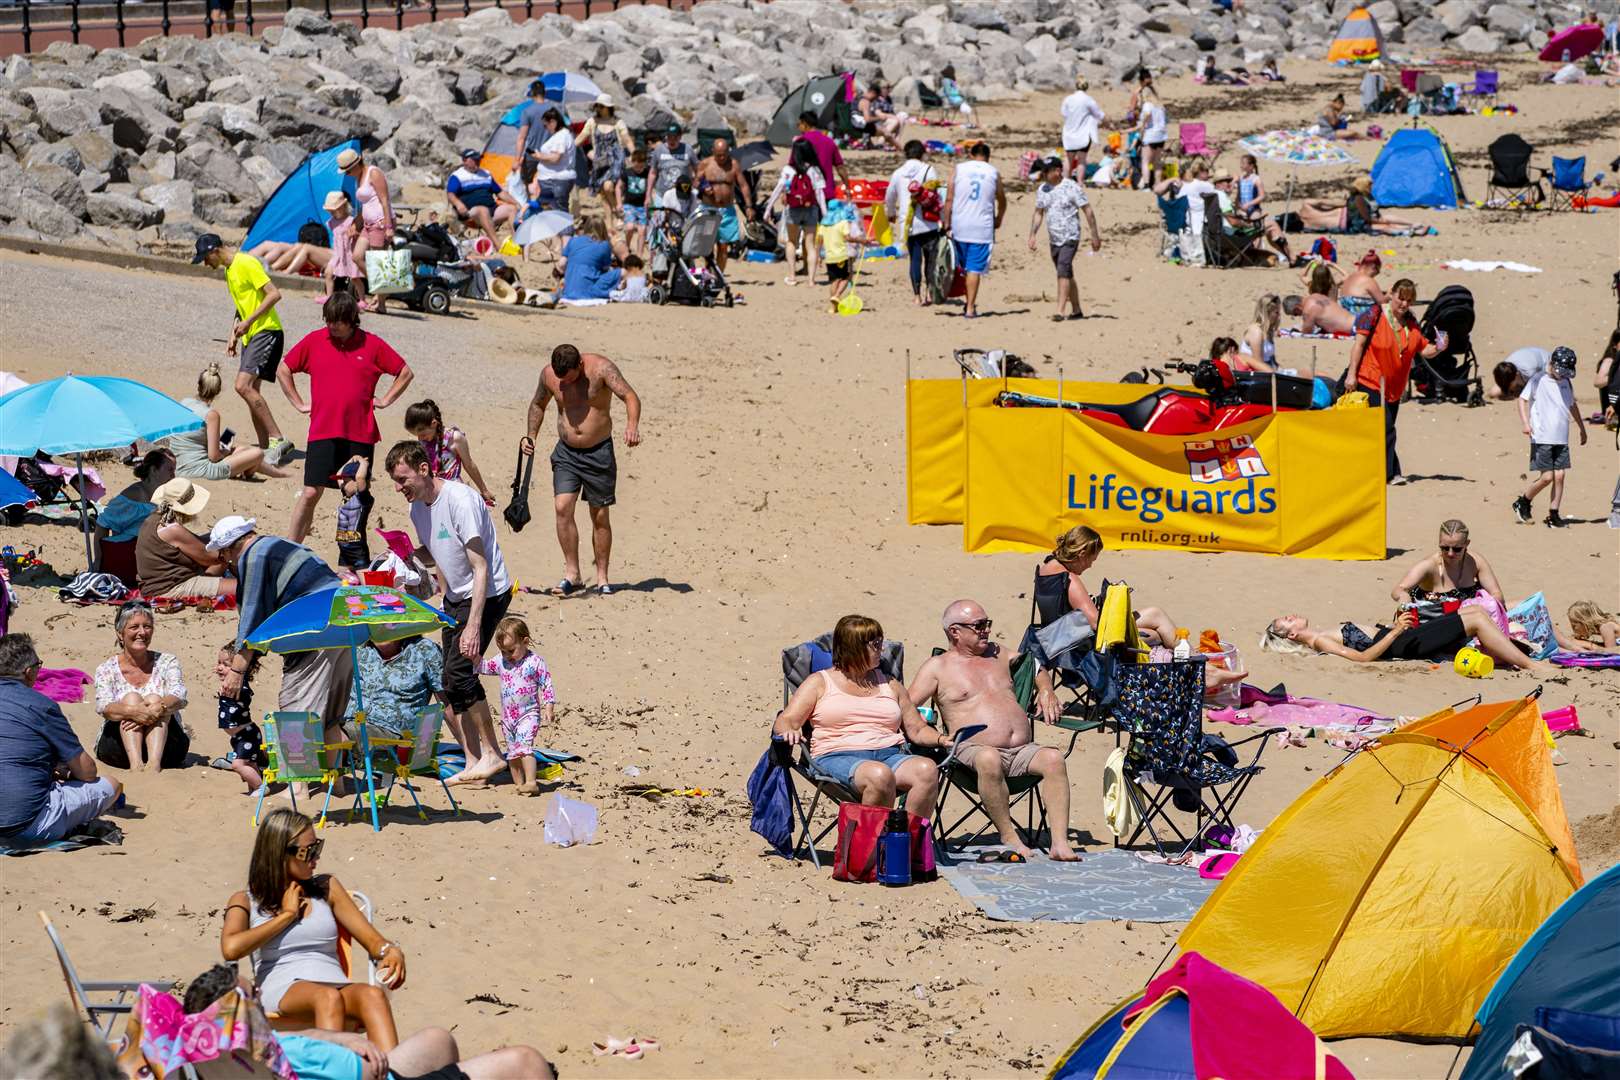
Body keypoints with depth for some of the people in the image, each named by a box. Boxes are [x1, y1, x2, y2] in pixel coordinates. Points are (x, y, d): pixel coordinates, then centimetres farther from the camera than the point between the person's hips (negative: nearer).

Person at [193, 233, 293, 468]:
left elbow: (274, 294, -18)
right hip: (251, 335, 10)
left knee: (243, 386, -21)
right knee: (251, 391, 7)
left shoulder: (246, 264, -12)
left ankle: (277, 439, -20)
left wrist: (248, 322, -18)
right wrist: (234, 336, 18)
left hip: (266, 332, -10)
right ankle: (265, 449, 12)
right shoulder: (229, 271, 18)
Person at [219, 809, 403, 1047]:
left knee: (373, 995, -35)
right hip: (281, 990, -3)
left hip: (336, 984, 3)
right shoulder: (246, 901, 17)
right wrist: (287, 915, 5)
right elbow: (231, 948, -5)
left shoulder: (327, 888, 25)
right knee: (328, 998, -39)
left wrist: (392, 952, -6)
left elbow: (373, 941, 20)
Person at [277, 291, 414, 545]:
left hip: (361, 434, 0)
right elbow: (283, 371, 15)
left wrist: (385, 401, 6)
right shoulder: (313, 341, 4)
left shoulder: (372, 345, 2)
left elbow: (406, 373, 13)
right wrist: (299, 404, 9)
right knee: (311, 492, -8)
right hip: (323, 432, 0)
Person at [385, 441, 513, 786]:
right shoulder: (418, 508, 4)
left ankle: (491, 754, -8)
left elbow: (480, 568, -24)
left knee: (458, 672, -19)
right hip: (455, 599, 9)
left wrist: (473, 625, -29)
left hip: (488, 595, -9)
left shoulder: (460, 500, -23)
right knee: (449, 685, 2)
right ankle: (475, 762, 9)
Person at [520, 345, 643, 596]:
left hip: (599, 452, -3)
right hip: (566, 453, 3)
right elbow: (538, 405, 18)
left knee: (600, 516, 3)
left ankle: (602, 578, 13)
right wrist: (531, 436, 6)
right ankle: (572, 574, -8)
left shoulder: (601, 368, -15)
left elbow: (630, 397, -26)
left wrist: (632, 425, -44)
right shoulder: (548, 375, -3)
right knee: (562, 507, -14)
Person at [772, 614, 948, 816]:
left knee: (927, 770, -29)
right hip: (837, 758, -4)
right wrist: (789, 732, -21)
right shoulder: (820, 682, 13)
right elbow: (786, 721, 4)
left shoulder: (889, 684, 25)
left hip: (890, 754, 4)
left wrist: (941, 739, 2)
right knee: (880, 776, -38)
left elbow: (917, 730, 24)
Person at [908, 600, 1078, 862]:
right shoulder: (937, 668, 10)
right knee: (989, 760, -40)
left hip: (1023, 750, 5)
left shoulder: (998, 654, 25)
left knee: (1053, 758, -27)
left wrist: (1046, 691, 21)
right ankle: (1009, 837, -29)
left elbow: (1036, 669, 41)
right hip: (973, 749, -5)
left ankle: (1060, 843, -34)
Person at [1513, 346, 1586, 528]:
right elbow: (1522, 399, -5)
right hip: (1542, 438, -6)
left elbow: (1572, 406, 26)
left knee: (1559, 476, 0)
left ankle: (1553, 515, 5)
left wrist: (1581, 428, 30)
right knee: (1546, 477, -9)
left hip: (1561, 439, 6)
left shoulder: (1565, 383, 13)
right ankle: (1522, 503, 13)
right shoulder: (1539, 381, -5)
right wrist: (1526, 422, -18)